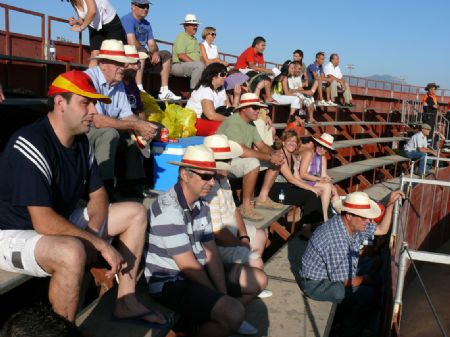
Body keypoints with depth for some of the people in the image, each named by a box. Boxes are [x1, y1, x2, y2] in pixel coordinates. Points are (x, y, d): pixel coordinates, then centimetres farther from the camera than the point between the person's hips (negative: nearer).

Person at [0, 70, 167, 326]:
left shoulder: (81, 142, 0)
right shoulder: (31, 144, -25)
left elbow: (98, 195, 7)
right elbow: (44, 223, -32)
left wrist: (91, 235, -12)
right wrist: (100, 244, -25)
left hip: (60, 224, 9)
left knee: (136, 213, 5)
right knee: (73, 251, -41)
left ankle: (126, 301, 6)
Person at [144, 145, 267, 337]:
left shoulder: (201, 206, 5)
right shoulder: (168, 210, -24)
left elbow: (211, 255, 3)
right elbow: (188, 266, -21)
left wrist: (224, 295, -9)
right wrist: (218, 297, -9)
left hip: (198, 272, 9)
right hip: (171, 283, -9)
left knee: (258, 280, 9)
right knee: (234, 313, -28)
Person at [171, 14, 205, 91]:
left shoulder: (195, 39, 25)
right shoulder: (181, 37, -3)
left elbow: (199, 56, 20)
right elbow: (181, 56, -16)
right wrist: (195, 63, -21)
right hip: (179, 65, -8)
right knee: (200, 65, -34)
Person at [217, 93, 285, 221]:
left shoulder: (250, 124, 8)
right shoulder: (233, 123, -22)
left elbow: (261, 145, 6)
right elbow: (242, 151, -33)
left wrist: (274, 153, -16)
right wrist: (270, 157, -28)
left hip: (241, 160, 9)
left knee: (277, 159, 2)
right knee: (253, 163, -37)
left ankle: (263, 198, 5)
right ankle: (246, 206, -24)